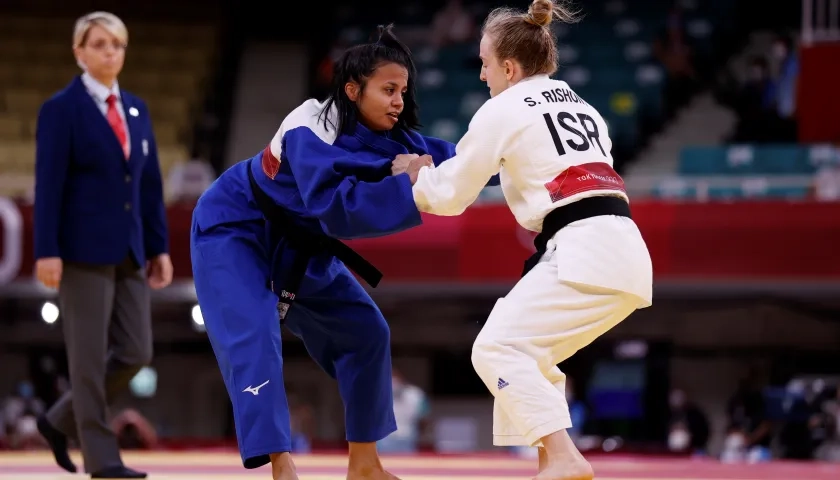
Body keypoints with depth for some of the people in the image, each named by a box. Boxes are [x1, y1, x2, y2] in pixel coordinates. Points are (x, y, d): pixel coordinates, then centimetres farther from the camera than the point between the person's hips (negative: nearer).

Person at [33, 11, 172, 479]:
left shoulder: (137, 108, 15)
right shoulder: (61, 109, -4)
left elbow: (151, 183, 15)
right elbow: (48, 185, -9)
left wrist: (159, 247, 10)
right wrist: (47, 251, -16)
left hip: (130, 251, 7)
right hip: (85, 249, -7)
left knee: (135, 353, 4)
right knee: (89, 356, -3)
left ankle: (63, 420, 21)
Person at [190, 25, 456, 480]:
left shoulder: (387, 135, -8)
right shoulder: (310, 131, -31)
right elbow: (336, 210, -41)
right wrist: (402, 185, -41)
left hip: (294, 245, 8)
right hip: (232, 230, -8)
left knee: (364, 332, 7)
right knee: (254, 341, -25)